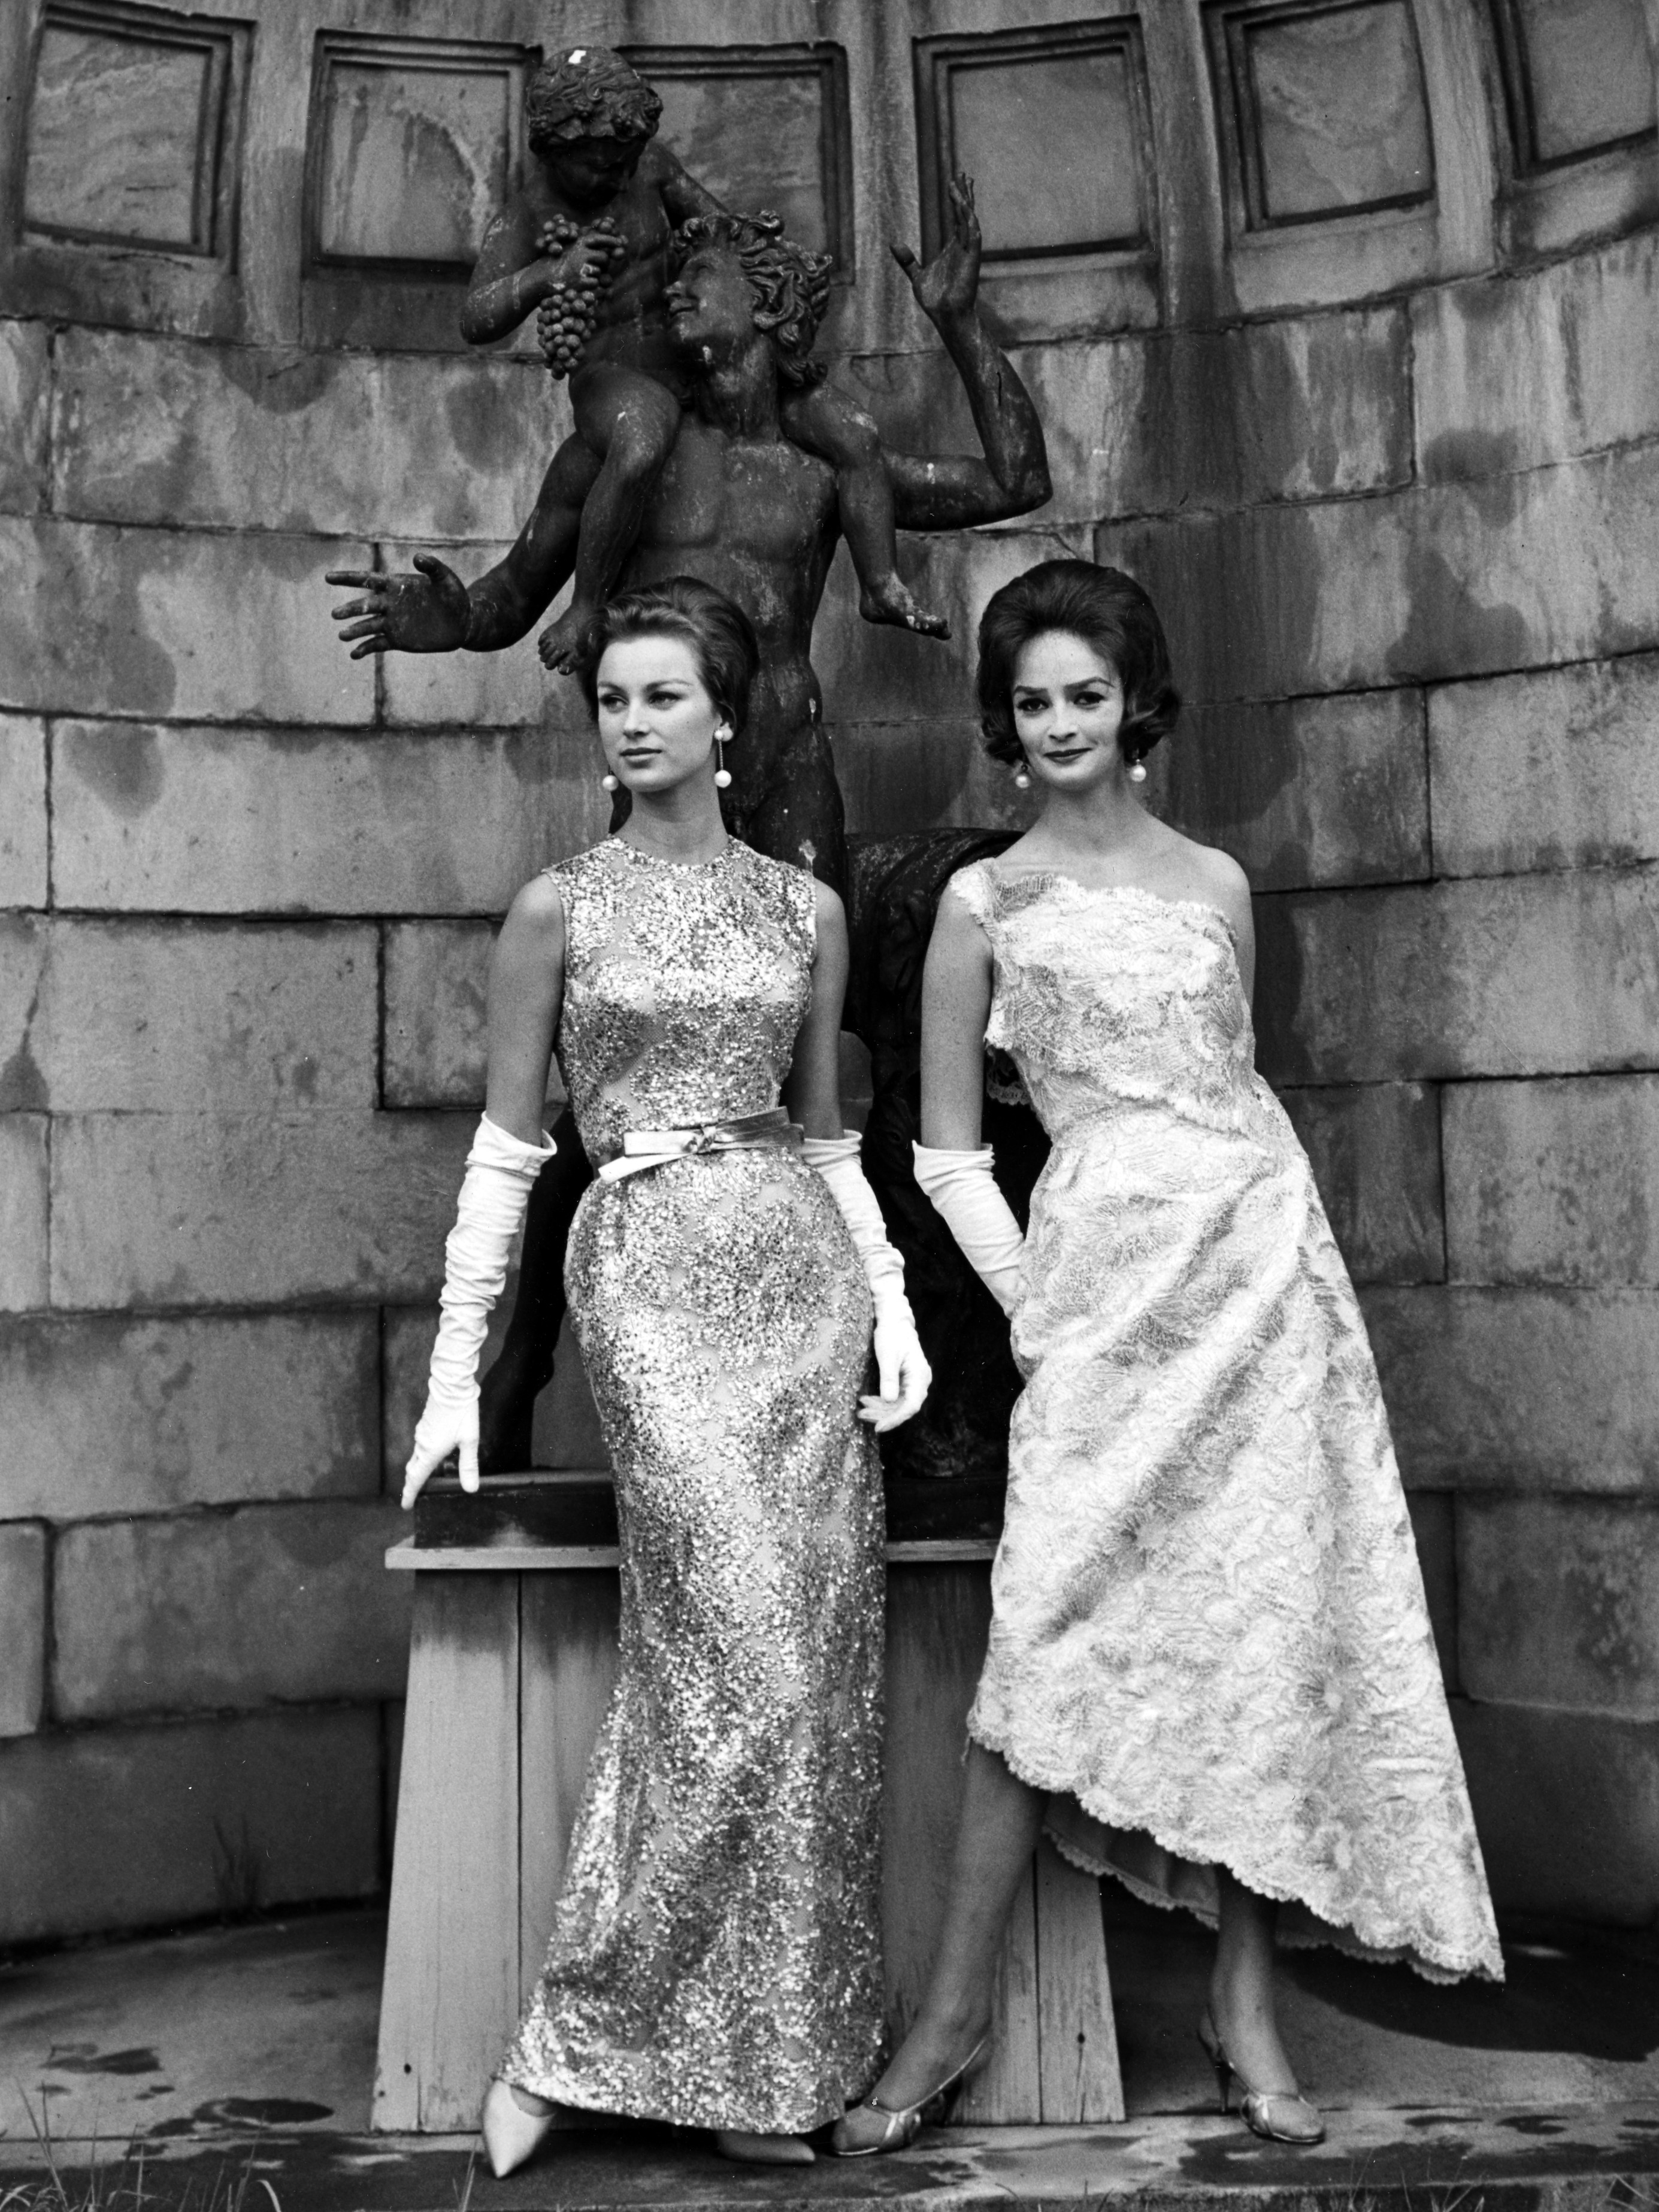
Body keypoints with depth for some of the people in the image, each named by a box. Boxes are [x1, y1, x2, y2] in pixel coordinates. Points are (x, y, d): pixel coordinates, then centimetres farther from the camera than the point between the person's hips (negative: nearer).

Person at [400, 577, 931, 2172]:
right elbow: (506, 1146, 4)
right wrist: (453, 1373, 2)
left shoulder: (806, 910, 13)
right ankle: (574, 2036, 3)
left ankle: (758, 2061, 12)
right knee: (742, 1655, -12)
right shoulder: (558, 909, 5)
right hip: (648, 1271, -3)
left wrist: (891, 1301, 6)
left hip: (801, 1266, 4)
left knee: (815, 1656, -1)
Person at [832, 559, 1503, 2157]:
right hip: (1101, 1280, -3)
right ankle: (957, 2005, 6)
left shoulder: (1216, 882, 13)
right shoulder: (984, 903, 5)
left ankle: (1243, 2002, 14)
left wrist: (1263, 1240, 9)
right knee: (1052, 1633, -7)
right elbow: (946, 1150, 6)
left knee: (1266, 1622, 2)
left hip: (1265, 1263, 3)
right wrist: (1029, 1298, -2)